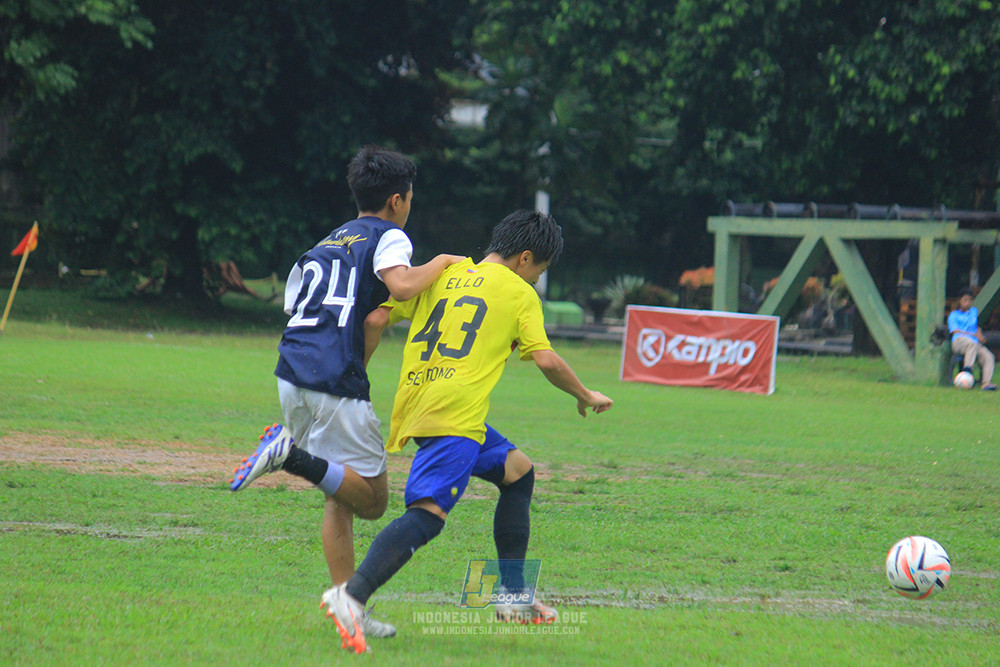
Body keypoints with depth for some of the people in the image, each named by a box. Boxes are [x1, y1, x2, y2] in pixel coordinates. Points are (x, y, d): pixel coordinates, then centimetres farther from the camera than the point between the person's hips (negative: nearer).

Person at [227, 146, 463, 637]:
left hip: (291, 376, 8)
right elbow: (401, 285, -18)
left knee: (340, 498, 13)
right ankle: (294, 456, -22)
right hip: (336, 382, -8)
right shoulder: (388, 236, 2)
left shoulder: (325, 244, 25)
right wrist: (441, 263, -1)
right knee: (371, 499, -2)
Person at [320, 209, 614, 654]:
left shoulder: (437, 276, 21)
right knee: (427, 513, -21)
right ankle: (352, 595, -42)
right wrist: (585, 396, 16)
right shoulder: (519, 293, 7)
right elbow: (546, 360, 0)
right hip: (456, 412, -8)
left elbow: (376, 319, 12)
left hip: (414, 400, 8)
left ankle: (513, 597, 24)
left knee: (518, 471, 25)